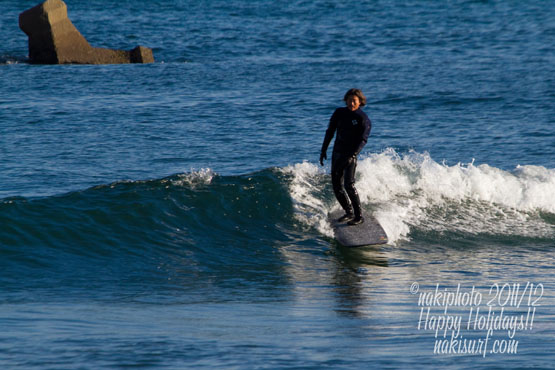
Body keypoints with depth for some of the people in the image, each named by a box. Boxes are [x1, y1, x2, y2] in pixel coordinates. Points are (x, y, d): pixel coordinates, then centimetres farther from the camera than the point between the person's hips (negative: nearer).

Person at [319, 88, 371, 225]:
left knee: (349, 184, -19)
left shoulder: (363, 119, -9)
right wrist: (323, 150, 10)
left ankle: (359, 215, -15)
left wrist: (353, 155, -26)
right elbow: (330, 132, 13)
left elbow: (363, 140, -15)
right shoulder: (339, 113, 5)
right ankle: (349, 212, 22)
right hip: (337, 153, 6)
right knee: (337, 186, 7)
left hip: (351, 154, -6)